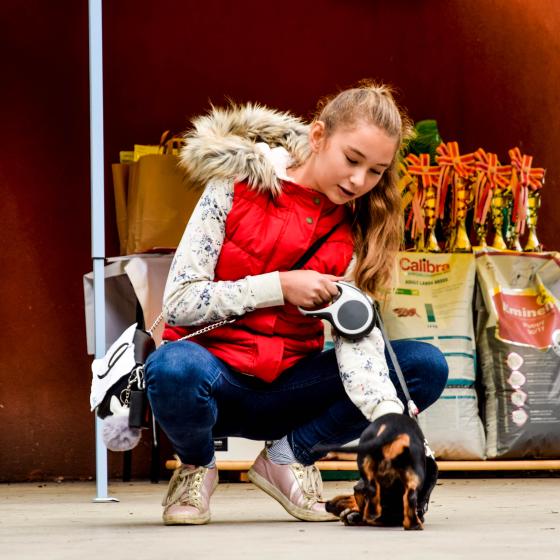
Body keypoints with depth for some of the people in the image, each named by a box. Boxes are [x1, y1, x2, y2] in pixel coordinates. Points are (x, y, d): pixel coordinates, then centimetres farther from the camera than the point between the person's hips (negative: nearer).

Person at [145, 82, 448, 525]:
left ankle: (291, 457, 1)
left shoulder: (356, 230, 1)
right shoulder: (237, 185, -8)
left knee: (428, 366, -15)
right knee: (174, 368, -40)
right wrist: (280, 286, -18)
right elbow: (179, 302, -12)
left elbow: (357, 336, -14)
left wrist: (391, 421, -32)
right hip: (217, 378, -3)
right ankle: (197, 466, -5)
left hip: (289, 387, 4)